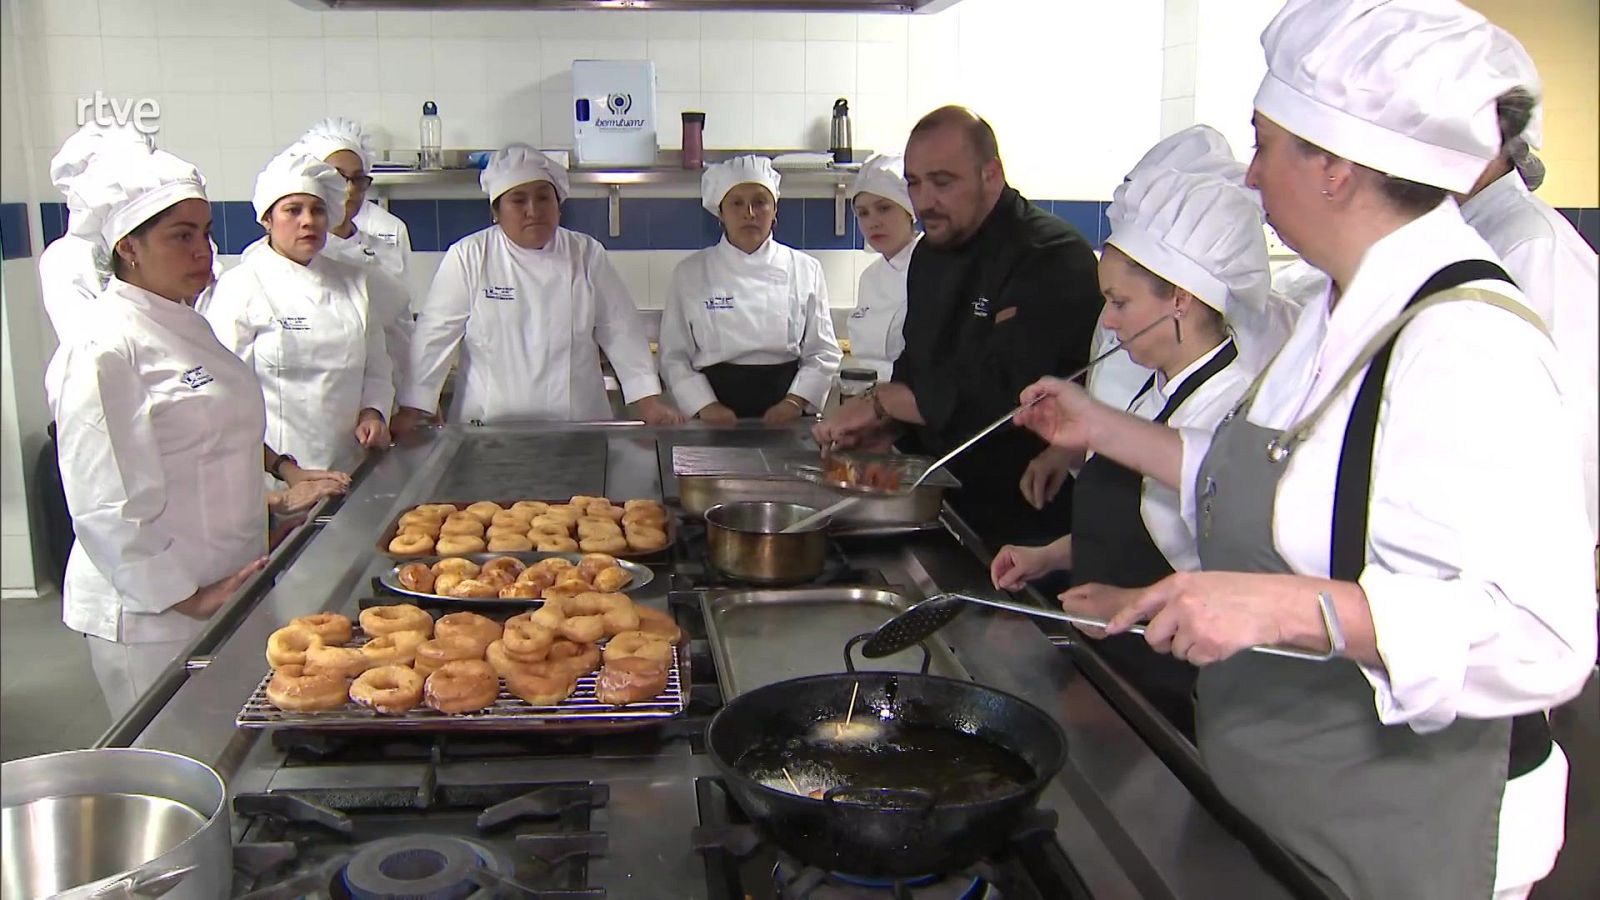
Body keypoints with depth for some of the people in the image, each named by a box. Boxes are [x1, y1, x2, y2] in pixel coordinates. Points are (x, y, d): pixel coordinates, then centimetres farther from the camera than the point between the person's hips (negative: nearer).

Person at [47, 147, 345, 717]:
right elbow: (106, 508, -20)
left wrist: (266, 498, 14)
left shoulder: (187, 328, 13)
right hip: (154, 618, -9)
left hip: (224, 593, 9)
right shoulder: (101, 352, -17)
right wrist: (190, 598, -17)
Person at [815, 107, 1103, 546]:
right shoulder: (929, 254, 9)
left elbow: (1005, 390, -29)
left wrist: (881, 402, -22)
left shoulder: (1053, 260, -19)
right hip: (946, 503, 8)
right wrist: (889, 426, -4)